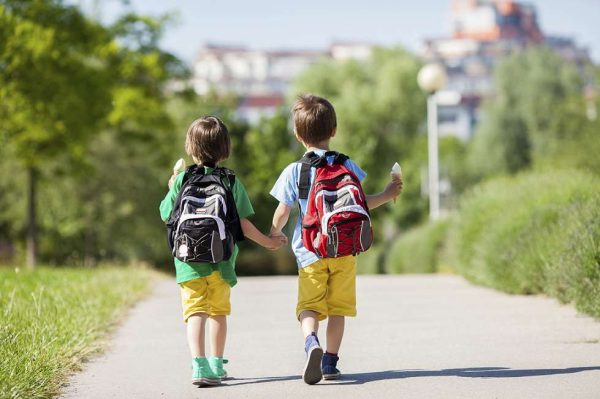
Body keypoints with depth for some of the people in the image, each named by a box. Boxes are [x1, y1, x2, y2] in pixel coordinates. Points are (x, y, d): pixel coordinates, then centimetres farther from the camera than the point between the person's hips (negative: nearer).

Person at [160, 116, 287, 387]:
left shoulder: (182, 181, -2)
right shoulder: (231, 182, -1)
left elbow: (167, 215, 5)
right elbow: (242, 224, -3)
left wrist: (172, 189, 22)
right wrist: (268, 242, 10)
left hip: (190, 260, -1)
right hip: (222, 262, 1)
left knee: (195, 312, -6)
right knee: (218, 312, 16)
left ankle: (199, 365, -24)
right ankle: (216, 366, 26)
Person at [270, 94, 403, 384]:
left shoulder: (293, 172, -3)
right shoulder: (346, 165, 0)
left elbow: (283, 212, -1)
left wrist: (275, 234, 19)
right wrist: (387, 195, 17)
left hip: (310, 250, -1)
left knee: (309, 306, -1)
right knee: (338, 308, 11)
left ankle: (311, 342, -30)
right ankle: (330, 361, 9)